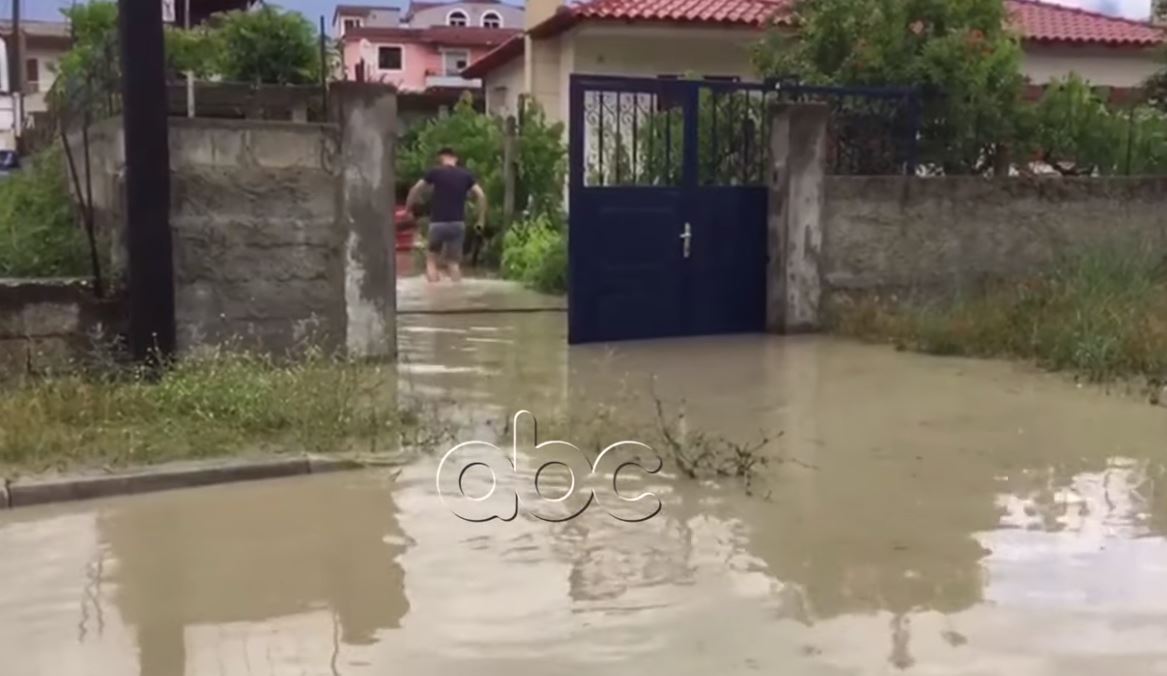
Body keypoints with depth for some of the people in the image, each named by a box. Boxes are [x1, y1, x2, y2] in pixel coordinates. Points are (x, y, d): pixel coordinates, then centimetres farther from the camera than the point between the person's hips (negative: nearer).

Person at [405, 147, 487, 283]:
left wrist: (407, 209, 17)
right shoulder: (466, 175, 9)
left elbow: (415, 190, 4)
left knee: (431, 260, 9)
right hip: (458, 223, 2)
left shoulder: (435, 172, 2)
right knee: (454, 262, 11)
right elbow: (481, 195, 2)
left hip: (438, 223, -2)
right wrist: (481, 219, 9)